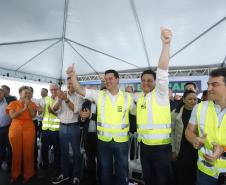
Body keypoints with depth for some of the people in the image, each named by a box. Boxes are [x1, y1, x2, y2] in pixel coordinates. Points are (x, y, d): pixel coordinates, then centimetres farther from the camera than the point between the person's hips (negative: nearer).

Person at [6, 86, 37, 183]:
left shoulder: (32, 104, 7)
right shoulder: (13, 103, 4)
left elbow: (33, 115, -7)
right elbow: (12, 116, -9)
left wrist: (28, 105, -10)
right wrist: (24, 108, -14)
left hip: (29, 129, 0)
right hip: (15, 129, 0)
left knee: (28, 152, 1)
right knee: (16, 152, 7)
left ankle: (28, 174, 17)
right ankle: (15, 174, 25)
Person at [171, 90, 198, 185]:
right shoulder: (176, 113, -6)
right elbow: (172, 132, -3)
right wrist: (173, 150, -4)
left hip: (196, 151, 2)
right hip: (181, 151, -1)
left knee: (193, 176, 14)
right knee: (180, 176, 11)